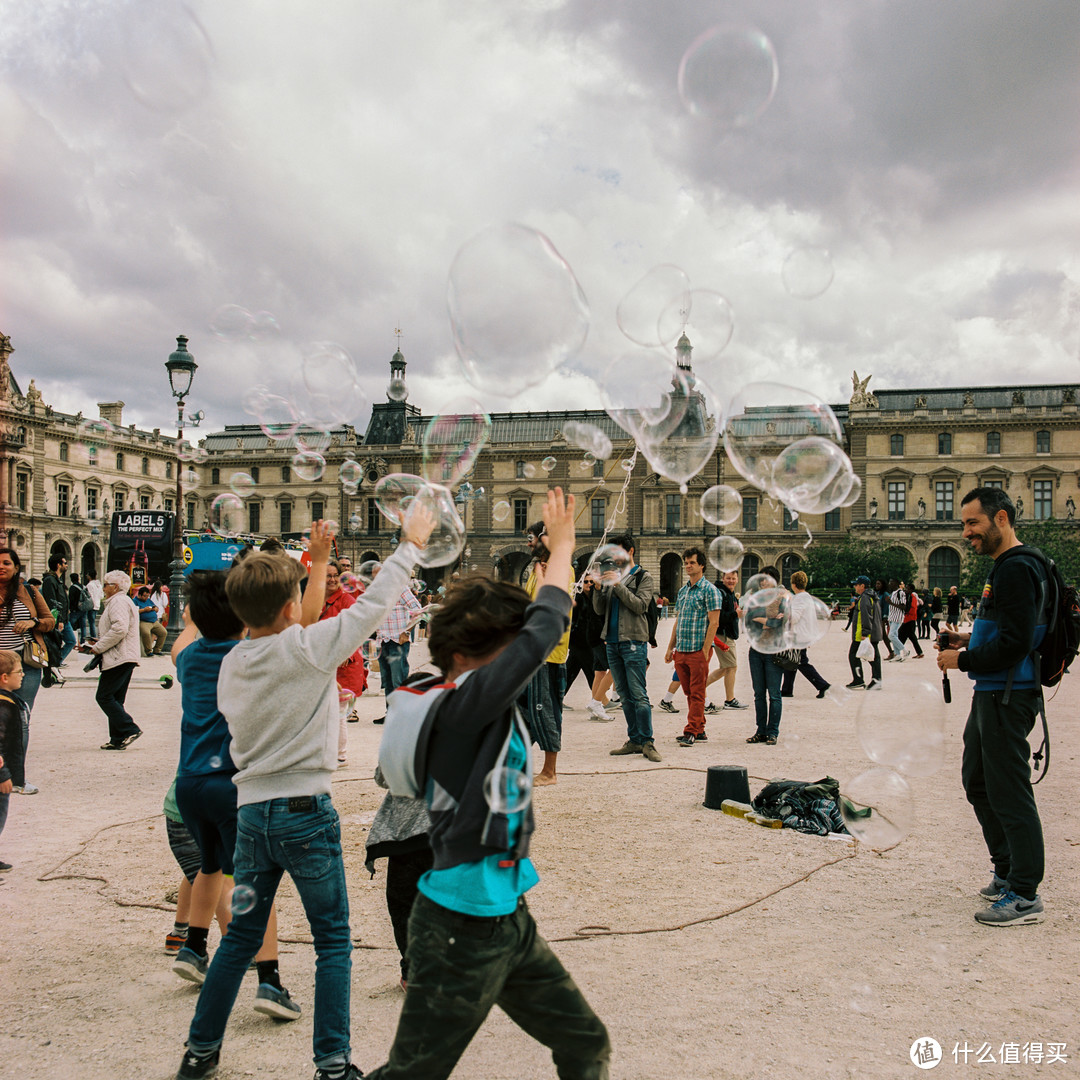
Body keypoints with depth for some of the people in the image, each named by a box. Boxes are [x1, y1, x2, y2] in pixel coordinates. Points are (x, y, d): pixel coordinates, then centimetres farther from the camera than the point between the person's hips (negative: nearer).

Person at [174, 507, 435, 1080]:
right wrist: (412, 542, 3)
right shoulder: (308, 647, -12)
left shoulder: (232, 663, 3)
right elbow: (374, 604, -7)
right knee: (332, 941, 7)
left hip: (250, 811, 6)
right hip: (304, 810, -5)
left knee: (242, 936, 19)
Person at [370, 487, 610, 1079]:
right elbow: (541, 633, -19)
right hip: (461, 931, -9)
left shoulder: (481, 706, 3)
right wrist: (561, 545, -10)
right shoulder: (460, 706, -21)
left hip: (507, 920, 9)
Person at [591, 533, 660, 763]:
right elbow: (599, 610, 11)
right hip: (612, 642, 6)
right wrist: (598, 588, -6)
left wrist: (619, 585, -18)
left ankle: (647, 742, -5)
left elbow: (640, 605, -12)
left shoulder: (643, 577, 1)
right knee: (624, 695, 9)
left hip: (633, 642, -6)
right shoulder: (610, 576, 15)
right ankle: (634, 740, 14)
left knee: (638, 694, -9)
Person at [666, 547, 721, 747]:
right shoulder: (682, 591, 17)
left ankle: (691, 732, -2)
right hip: (681, 651, 8)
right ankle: (700, 731, 19)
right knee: (689, 693, 11)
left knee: (697, 693, -4)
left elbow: (713, 623, -11)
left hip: (698, 650, -7)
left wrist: (705, 651, -16)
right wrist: (671, 648, 15)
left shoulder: (709, 590, -6)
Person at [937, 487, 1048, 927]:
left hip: (1008, 697, -11)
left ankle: (1025, 896, 3)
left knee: (1009, 792, -5)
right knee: (978, 781, 19)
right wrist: (970, 640, 10)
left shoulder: (1017, 569, -18)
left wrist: (963, 660, -14)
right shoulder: (1006, 566, 16)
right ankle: (1008, 873, 29)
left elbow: (1015, 643, -24)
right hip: (992, 693, 11)